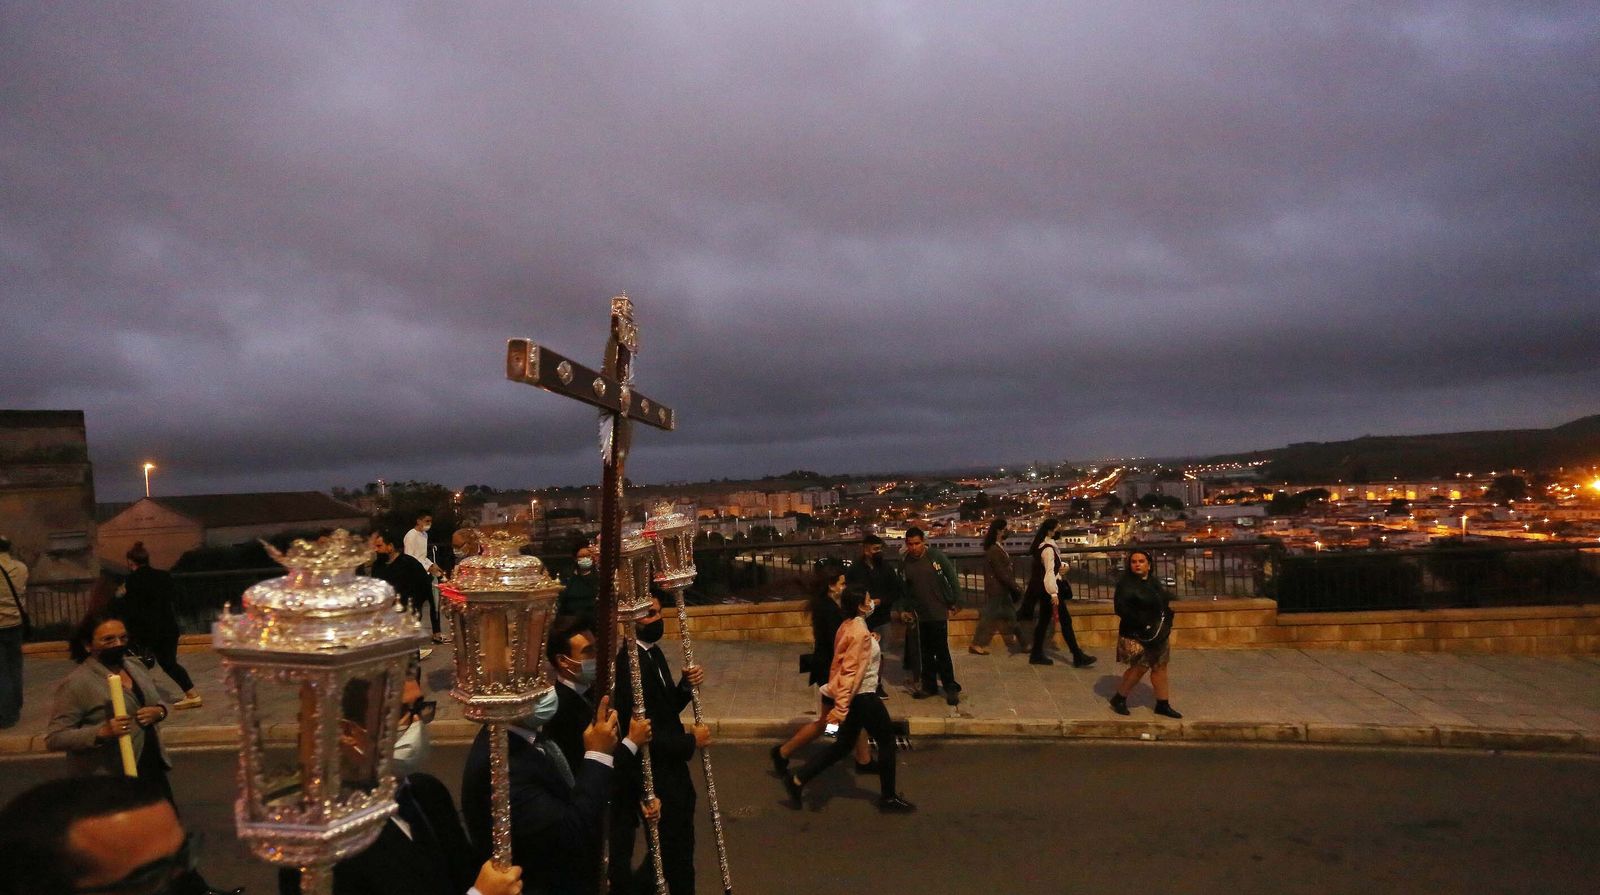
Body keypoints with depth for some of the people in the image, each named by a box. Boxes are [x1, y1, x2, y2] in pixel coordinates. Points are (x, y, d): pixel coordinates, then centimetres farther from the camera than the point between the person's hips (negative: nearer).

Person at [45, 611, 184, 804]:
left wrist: (159, 711, -6)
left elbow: (164, 700, 17)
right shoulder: (76, 683, -14)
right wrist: (102, 732, -27)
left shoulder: (136, 666, 5)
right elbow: (54, 739, -14)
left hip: (153, 768, 6)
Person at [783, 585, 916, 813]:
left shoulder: (848, 627, 6)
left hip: (854, 696, 9)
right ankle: (888, 798, 21)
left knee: (843, 745, 16)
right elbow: (850, 671, -25)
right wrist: (841, 707, -27)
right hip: (863, 697, -9)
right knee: (887, 741, 8)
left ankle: (797, 780, 15)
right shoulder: (860, 633, -22)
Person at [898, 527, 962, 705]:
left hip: (939, 612, -4)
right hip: (921, 615, 5)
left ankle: (951, 687, 7)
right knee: (926, 652, 13)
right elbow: (905, 590, 11)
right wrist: (907, 609, 7)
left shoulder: (937, 557, -11)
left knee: (941, 651, -5)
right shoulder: (906, 563, 1)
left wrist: (954, 603, -7)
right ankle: (929, 685, 26)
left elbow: (953, 579, -7)